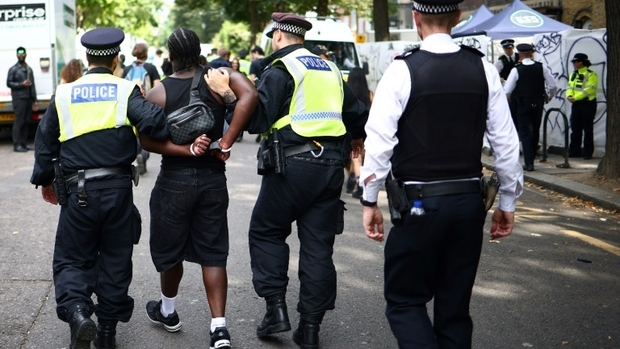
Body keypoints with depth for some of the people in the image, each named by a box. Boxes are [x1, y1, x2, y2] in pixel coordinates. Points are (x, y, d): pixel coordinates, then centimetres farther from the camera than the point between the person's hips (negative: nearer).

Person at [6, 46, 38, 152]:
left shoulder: (29, 69, 19)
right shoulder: (13, 69, 2)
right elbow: (9, 83, -3)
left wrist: (34, 100, 16)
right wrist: (22, 84, -15)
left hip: (28, 99, 6)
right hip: (19, 99, -6)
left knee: (26, 122, 4)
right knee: (19, 121, -9)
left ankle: (23, 143, 9)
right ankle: (17, 145, -9)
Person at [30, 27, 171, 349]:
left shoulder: (63, 94, 5)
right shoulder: (126, 91, -2)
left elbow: (45, 141, 12)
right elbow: (153, 122, -20)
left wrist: (44, 179, 25)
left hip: (78, 191, 1)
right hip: (118, 189, 0)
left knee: (71, 259, 12)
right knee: (115, 260, 13)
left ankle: (77, 312, -15)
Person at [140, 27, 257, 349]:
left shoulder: (159, 92, -6)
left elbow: (147, 140, -15)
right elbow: (250, 96, -24)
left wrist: (188, 150, -16)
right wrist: (226, 143, -20)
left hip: (174, 180, -1)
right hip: (213, 178, 1)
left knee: (170, 249, 18)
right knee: (213, 253, 6)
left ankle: (167, 311, 38)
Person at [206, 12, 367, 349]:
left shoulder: (279, 69, -4)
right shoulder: (331, 69, 17)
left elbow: (257, 119, -13)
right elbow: (357, 115, 22)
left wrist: (227, 93, -3)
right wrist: (357, 138, 43)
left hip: (293, 163, -6)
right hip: (331, 165, 6)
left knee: (265, 232, 12)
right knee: (318, 245, 7)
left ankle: (276, 308, 4)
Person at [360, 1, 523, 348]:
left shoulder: (403, 70, -9)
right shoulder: (483, 69, 1)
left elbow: (379, 142, -12)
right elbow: (507, 142, 2)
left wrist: (370, 201, -2)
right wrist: (508, 202, 11)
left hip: (418, 203, -4)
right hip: (470, 202, 4)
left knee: (405, 300, 9)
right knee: (455, 305, 16)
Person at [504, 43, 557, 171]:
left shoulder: (517, 69, -12)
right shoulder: (541, 68, -3)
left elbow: (507, 90, -14)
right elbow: (553, 86, -2)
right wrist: (549, 96, 17)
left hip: (523, 104, -3)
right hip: (538, 104, 3)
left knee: (525, 132, 2)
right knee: (535, 132, 16)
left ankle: (529, 163, -4)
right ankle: (531, 159, 25)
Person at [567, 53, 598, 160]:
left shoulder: (591, 75, -9)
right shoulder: (573, 74, 15)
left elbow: (589, 90, -18)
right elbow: (570, 87, 12)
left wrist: (575, 97, -23)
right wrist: (569, 96, -10)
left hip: (588, 104, -7)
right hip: (576, 105, 7)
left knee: (588, 130, -2)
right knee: (575, 129, 9)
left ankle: (588, 153, 4)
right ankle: (574, 151, 15)